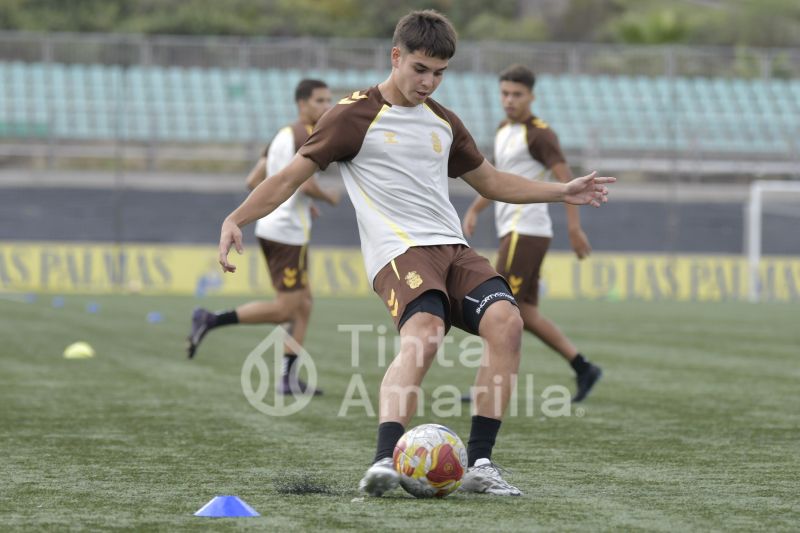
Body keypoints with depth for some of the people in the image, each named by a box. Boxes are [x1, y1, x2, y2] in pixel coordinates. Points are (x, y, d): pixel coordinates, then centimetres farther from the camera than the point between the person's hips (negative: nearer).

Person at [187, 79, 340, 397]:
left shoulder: (283, 135, 18)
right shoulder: (309, 135, -10)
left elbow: (253, 181, 17)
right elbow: (305, 183, -21)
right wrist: (328, 198, -1)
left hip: (270, 226, 10)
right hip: (288, 232, -10)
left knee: (303, 305, 12)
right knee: (285, 309, -7)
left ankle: (288, 379, 10)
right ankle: (211, 321, -10)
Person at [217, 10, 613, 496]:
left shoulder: (443, 122, 22)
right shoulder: (356, 115, 3)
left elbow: (491, 181, 35)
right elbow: (291, 177, 2)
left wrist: (563, 192, 30)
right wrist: (235, 219, -11)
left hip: (453, 249, 6)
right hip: (400, 252, -6)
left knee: (506, 322, -22)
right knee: (424, 335, -35)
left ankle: (479, 463, -17)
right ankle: (385, 461, -42)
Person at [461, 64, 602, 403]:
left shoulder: (539, 134, -10)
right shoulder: (504, 131, 18)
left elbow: (566, 179, -16)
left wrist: (575, 229, -23)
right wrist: (474, 211, 21)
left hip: (526, 232, -9)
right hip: (513, 232, 9)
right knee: (525, 313, 7)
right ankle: (583, 368, 11)